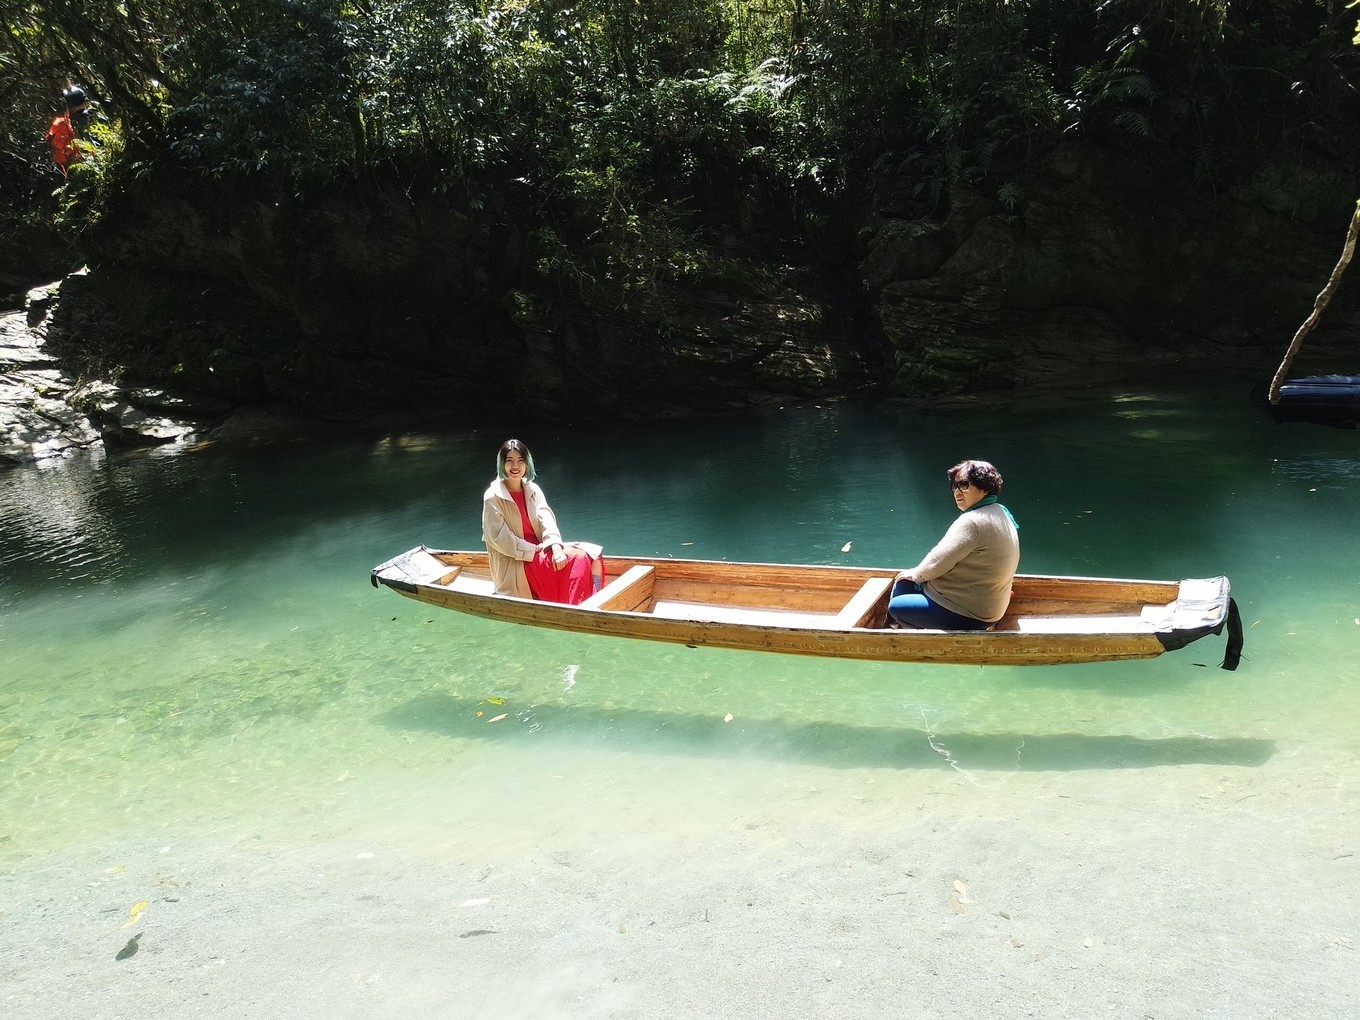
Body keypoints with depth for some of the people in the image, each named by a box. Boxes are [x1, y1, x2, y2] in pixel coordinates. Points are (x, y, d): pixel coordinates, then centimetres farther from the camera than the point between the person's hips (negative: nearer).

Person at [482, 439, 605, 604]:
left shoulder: (533, 490, 8)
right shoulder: (493, 497, -9)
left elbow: (546, 519, -5)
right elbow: (499, 538, -14)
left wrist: (556, 549, -22)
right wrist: (534, 550, -16)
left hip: (538, 549, 6)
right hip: (513, 563, -6)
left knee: (587, 556, -15)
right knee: (575, 560, -24)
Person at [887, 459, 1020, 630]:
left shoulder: (973, 521, -24)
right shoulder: (999, 514, 8)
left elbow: (938, 561, -22)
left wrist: (916, 574, -2)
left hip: (968, 614, -10)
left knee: (896, 606, -3)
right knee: (902, 584, 15)